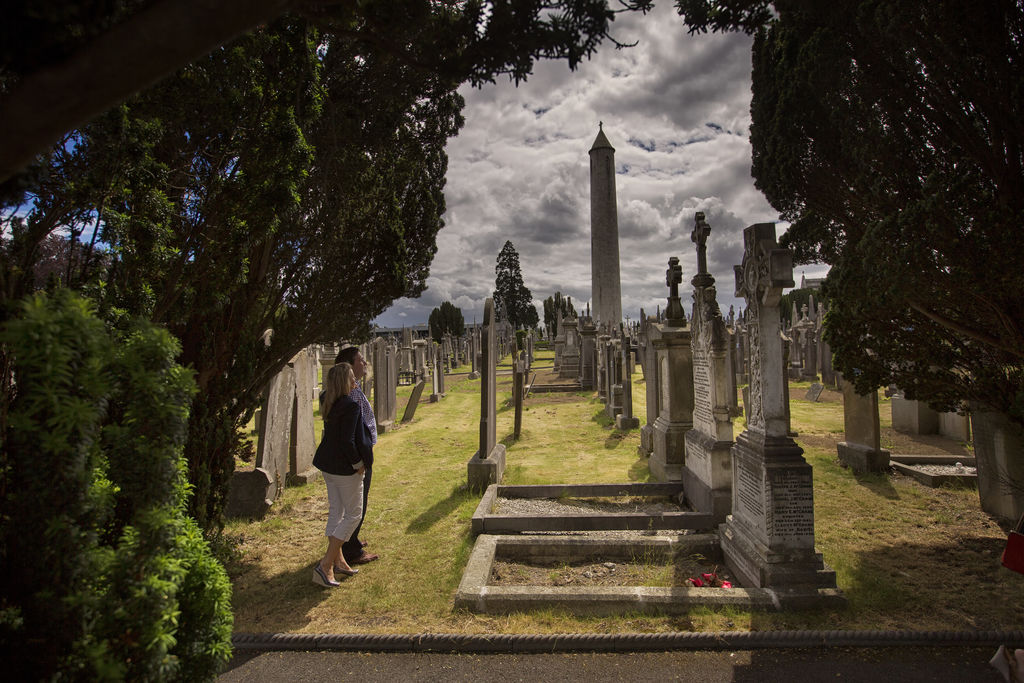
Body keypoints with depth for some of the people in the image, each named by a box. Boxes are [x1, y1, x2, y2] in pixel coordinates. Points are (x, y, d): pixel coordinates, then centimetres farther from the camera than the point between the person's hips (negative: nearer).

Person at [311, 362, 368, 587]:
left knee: (336, 511, 18)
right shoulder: (351, 405, -22)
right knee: (353, 514, 4)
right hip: (345, 467, -9)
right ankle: (325, 565, 3)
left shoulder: (328, 401, 3)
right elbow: (348, 441, -24)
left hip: (327, 464, 9)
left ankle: (338, 560, 30)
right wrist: (359, 464, -13)